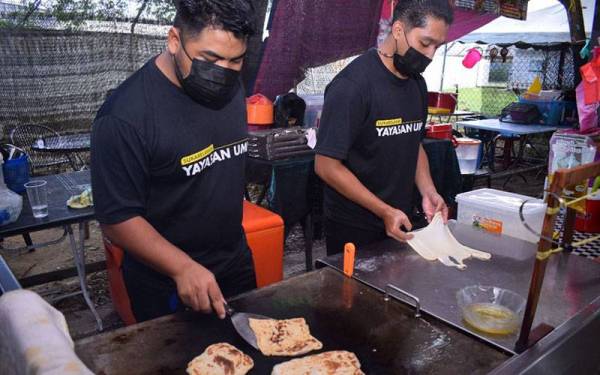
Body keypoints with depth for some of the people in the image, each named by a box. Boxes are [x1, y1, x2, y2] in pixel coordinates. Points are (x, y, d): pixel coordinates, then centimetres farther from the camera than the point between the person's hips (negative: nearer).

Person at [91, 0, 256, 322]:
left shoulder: (229, 88, -3)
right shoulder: (125, 115, -24)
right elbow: (117, 218, -22)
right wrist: (183, 268, -30)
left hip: (236, 264, 7)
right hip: (167, 287, -6)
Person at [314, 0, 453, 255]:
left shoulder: (418, 84, 3)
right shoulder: (352, 85, -20)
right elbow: (326, 166, -20)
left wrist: (428, 192, -2)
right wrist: (384, 212, -20)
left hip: (400, 224, 7)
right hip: (353, 231, -7)